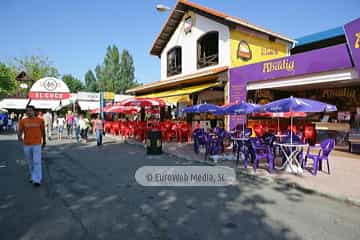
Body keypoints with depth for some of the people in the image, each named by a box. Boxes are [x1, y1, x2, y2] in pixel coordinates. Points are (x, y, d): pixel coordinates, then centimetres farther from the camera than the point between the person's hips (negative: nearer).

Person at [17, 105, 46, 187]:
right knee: (30, 163, 14)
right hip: (26, 145, 3)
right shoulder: (23, 121, 2)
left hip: (37, 144, -2)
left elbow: (43, 131, 10)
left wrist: (44, 141, 17)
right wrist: (19, 137, -24)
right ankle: (32, 177, 30)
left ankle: (37, 180, -7)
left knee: (37, 162, -8)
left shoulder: (40, 120, 0)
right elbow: (20, 131, -2)